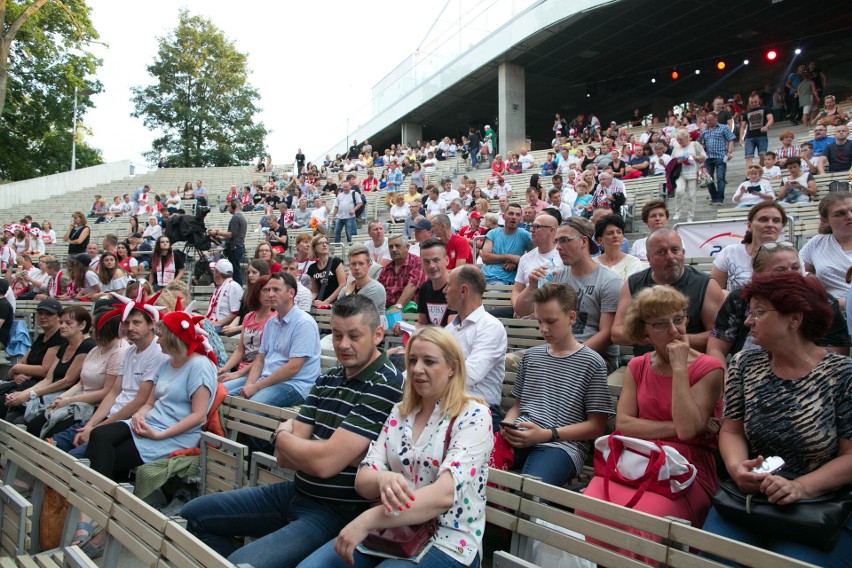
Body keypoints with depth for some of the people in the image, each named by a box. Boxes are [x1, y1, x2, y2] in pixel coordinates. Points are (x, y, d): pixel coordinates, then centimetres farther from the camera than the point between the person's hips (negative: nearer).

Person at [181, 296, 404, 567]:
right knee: (195, 514, 15)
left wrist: (281, 435, -4)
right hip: (296, 492, 8)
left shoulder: (385, 385, -18)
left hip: (337, 512, -8)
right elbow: (284, 457, 4)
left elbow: (325, 463, -22)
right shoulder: (327, 379, 6)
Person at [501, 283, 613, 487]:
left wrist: (547, 434, -10)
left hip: (562, 444, -4)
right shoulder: (530, 356, 22)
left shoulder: (592, 363, 4)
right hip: (519, 438, 5)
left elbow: (596, 426, 2)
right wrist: (508, 424, 2)